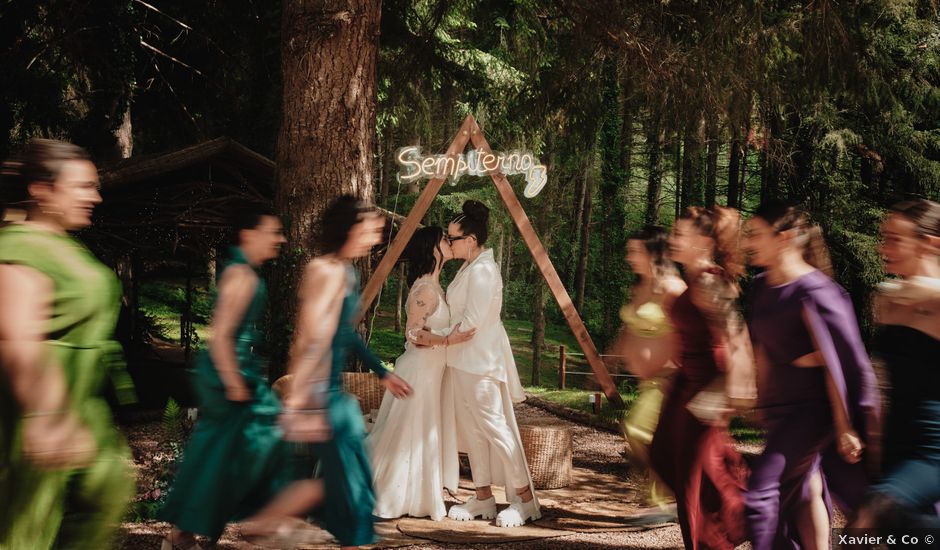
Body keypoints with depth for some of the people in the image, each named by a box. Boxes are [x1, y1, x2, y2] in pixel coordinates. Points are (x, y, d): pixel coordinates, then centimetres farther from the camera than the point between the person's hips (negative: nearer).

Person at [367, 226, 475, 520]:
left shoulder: (433, 286, 11)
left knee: (422, 437, 14)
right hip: (419, 371, -10)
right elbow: (413, 333, -20)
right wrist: (448, 339, -30)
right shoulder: (426, 288, -18)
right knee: (410, 436, -3)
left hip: (428, 370, 10)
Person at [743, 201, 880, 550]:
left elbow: (841, 363, -19)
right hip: (779, 409, 8)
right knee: (803, 492, 15)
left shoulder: (813, 292, -18)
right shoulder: (763, 286, 7)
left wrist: (846, 427, -19)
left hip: (812, 408, -8)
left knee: (761, 491, -13)